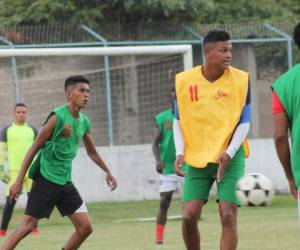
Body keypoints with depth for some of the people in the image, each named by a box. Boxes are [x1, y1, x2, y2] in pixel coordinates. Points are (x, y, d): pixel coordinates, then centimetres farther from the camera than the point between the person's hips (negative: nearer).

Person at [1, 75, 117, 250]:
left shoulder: (84, 122, 8)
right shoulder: (58, 116, -13)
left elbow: (92, 152, 27)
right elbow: (35, 147, -13)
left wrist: (108, 172, 25)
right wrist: (19, 181, -16)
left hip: (65, 182, 7)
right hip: (46, 179, -7)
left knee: (85, 227, 1)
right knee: (28, 226, -12)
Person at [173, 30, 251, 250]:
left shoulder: (241, 80, -5)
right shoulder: (184, 81, -2)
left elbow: (244, 123, -1)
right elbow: (178, 120, 9)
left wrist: (229, 153, -15)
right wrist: (180, 152, -5)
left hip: (230, 158, -1)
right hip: (197, 159, 1)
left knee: (228, 216, -10)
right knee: (189, 216, -6)